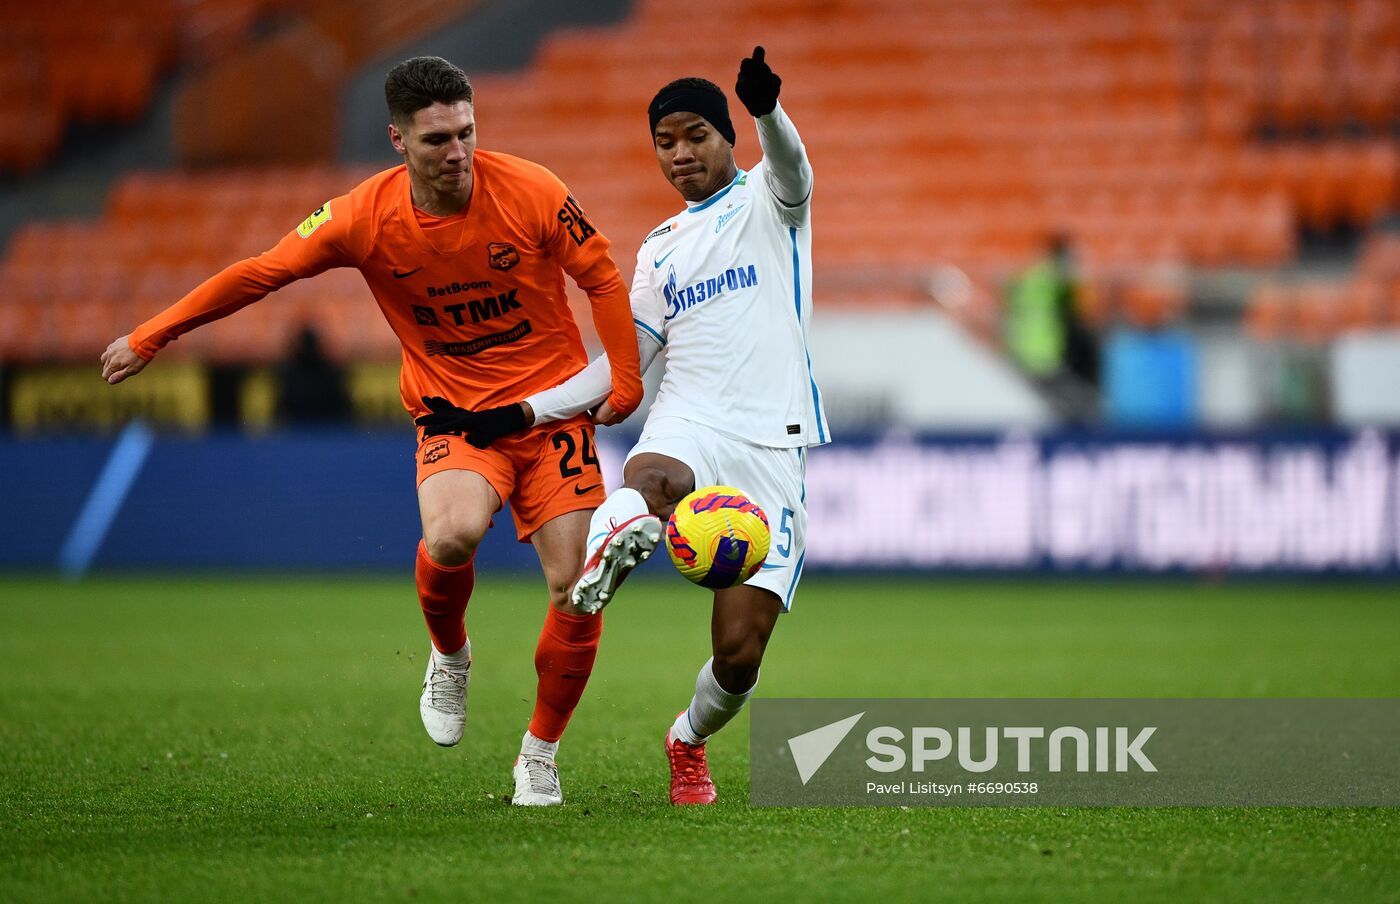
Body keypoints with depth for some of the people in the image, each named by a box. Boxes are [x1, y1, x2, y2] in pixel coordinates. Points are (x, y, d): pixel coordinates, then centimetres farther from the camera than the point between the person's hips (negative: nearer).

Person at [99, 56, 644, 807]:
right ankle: (449, 655, 1)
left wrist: (624, 382, -2)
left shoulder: (530, 192, -14)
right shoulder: (366, 217, -12)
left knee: (576, 591, -9)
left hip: (550, 407, 1)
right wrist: (149, 338, 2)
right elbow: (260, 273, -3)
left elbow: (601, 277, 0)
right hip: (453, 410, -1)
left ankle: (539, 753, 16)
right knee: (452, 532, -33)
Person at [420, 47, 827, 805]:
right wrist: (523, 412, 14)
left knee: (738, 653, -6)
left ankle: (689, 741, 23)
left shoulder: (765, 199, 9)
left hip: (771, 448, -3)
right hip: (689, 424, 3)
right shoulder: (660, 249, 23)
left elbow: (790, 167, -16)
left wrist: (767, 111, -40)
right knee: (648, 479, -39)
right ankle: (616, 538, -72)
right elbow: (625, 362, 25)